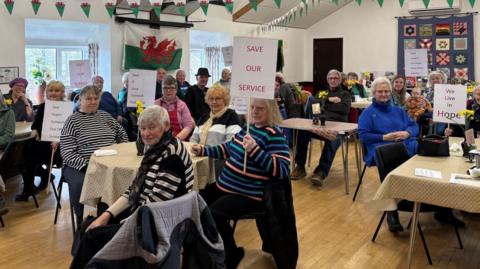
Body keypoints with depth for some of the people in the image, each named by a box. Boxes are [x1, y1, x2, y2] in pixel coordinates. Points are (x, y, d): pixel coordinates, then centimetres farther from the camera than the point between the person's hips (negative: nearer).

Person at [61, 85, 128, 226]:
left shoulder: (105, 115, 15)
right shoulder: (72, 121, 1)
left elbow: (122, 134, 27)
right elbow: (67, 154, -7)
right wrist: (87, 166, -21)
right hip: (78, 167, -3)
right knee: (80, 184, -36)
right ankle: (82, 221, -11)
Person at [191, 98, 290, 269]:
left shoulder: (274, 135, -15)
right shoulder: (249, 126, 9)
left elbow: (283, 170, -25)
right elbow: (229, 149, 24)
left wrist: (255, 150, -33)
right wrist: (203, 150, 15)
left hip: (247, 195, -8)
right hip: (224, 186, 9)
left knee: (212, 215, -27)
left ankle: (231, 254, 0)